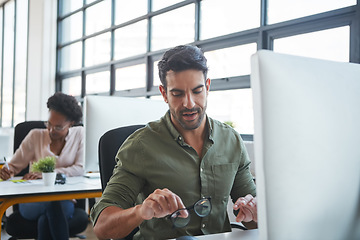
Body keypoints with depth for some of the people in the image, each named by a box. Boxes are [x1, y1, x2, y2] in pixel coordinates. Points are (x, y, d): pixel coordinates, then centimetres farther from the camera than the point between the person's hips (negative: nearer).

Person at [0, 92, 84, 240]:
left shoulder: (79, 134, 5)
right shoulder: (35, 136, 5)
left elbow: (80, 169, -5)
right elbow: (14, 165, 9)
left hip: (65, 199, 0)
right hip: (32, 201, 0)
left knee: (46, 218, -36)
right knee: (52, 205, -36)